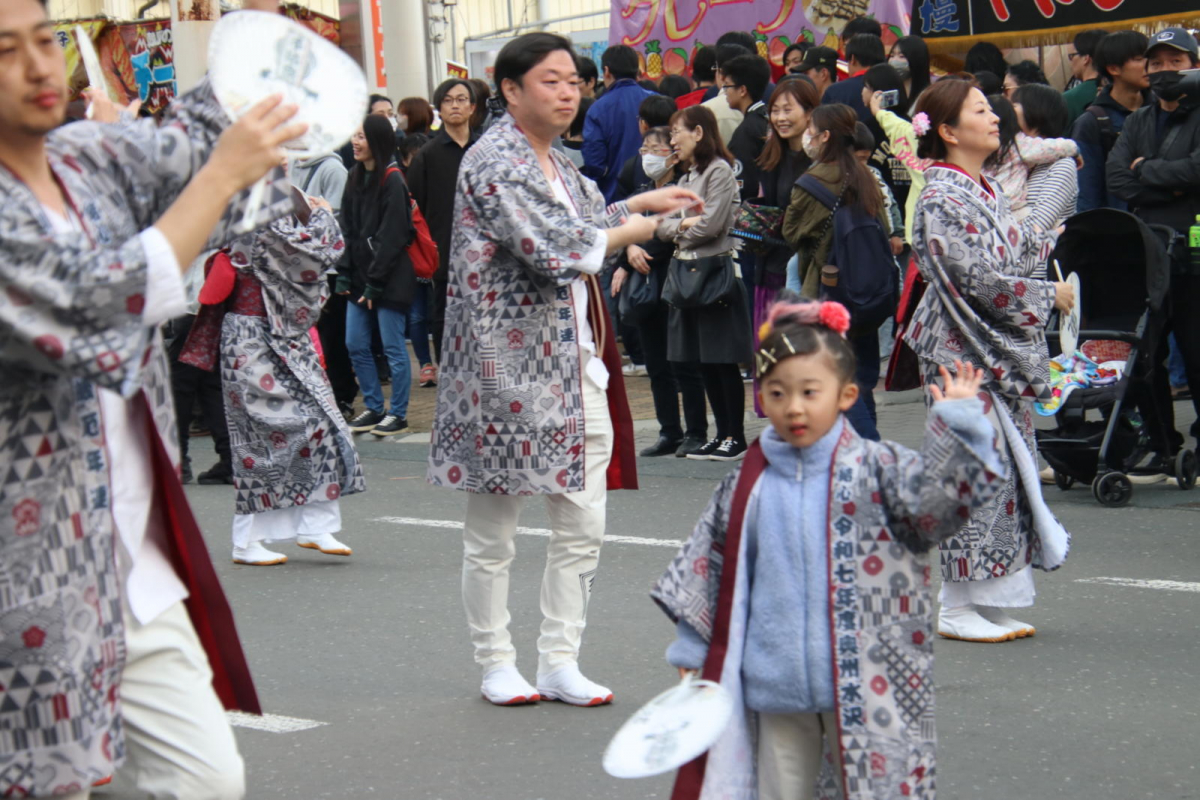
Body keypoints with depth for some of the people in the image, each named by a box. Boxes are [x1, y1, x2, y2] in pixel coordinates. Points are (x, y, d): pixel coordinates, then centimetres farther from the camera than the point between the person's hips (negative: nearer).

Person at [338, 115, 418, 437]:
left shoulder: (392, 181, -12)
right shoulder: (355, 179, 12)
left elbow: (392, 237, -15)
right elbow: (348, 231, 14)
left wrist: (375, 282, -15)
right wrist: (344, 273, 6)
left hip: (390, 280, -8)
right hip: (360, 277, 8)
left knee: (392, 347, -1)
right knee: (355, 345, 9)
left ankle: (399, 414, 8)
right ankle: (373, 408, 20)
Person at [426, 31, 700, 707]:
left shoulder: (558, 163, 14)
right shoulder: (495, 161, -13)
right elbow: (554, 250, -23)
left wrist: (644, 202, 19)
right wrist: (633, 230, -9)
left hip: (578, 364, 8)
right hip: (508, 366, -8)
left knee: (584, 526, 6)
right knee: (493, 534, 5)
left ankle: (560, 662, 14)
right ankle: (497, 663, 16)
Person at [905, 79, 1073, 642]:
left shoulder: (985, 190, 13)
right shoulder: (943, 200, -16)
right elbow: (981, 280, -19)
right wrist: (1049, 296, -10)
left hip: (999, 352, 9)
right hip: (965, 353, -9)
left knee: (1008, 464, 9)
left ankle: (991, 601, 16)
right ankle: (956, 609, 2)